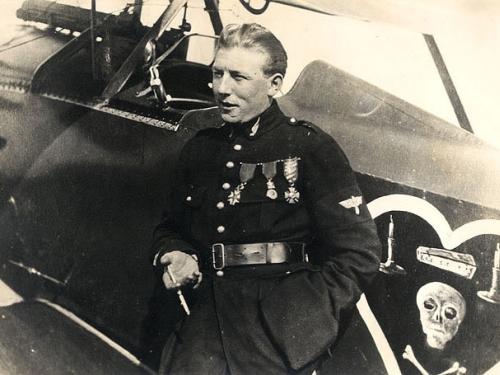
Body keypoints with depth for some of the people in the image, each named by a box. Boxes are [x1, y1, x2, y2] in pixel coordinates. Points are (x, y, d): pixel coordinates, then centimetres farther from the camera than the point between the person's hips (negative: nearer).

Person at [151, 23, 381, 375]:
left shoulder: (309, 147, 0)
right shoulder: (199, 148, 15)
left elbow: (359, 254, -4)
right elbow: (170, 227, 28)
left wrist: (303, 323, -12)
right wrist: (175, 255, 6)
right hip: (210, 312, 3)